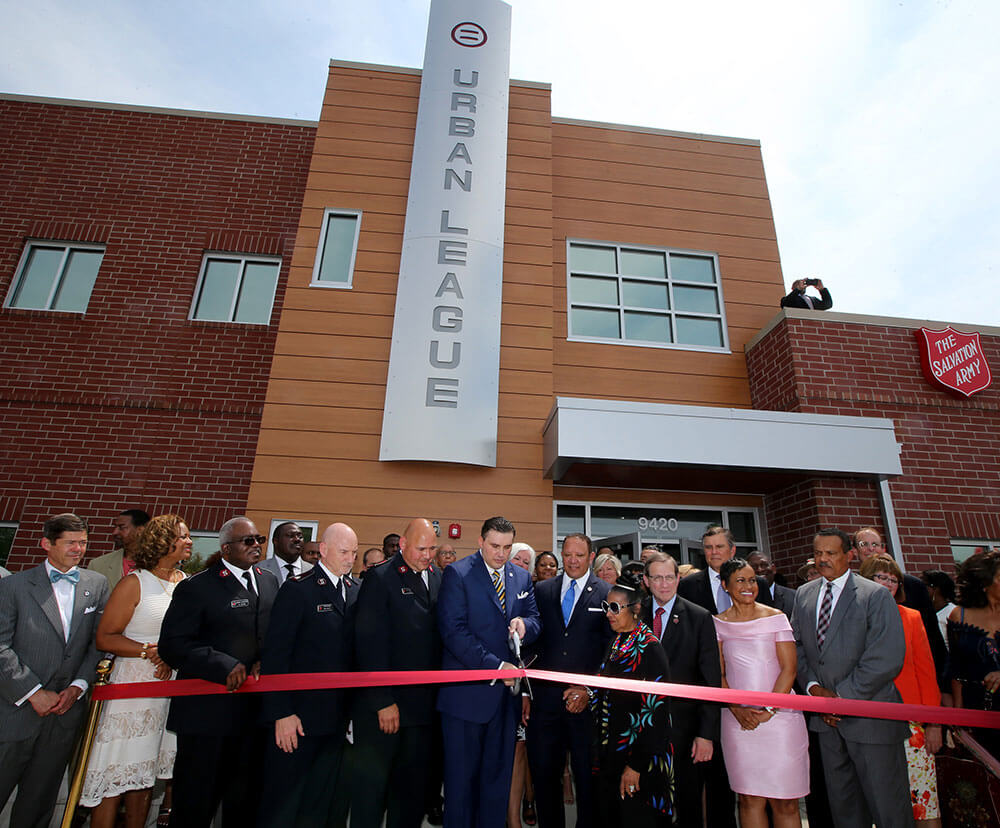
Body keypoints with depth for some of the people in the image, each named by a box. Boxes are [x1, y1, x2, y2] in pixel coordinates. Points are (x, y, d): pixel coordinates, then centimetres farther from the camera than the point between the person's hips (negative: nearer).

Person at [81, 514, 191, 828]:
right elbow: (104, 638, -8)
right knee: (115, 776, 0)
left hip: (173, 684, 5)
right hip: (134, 684, -4)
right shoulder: (134, 583, -7)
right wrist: (149, 651, -18)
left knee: (144, 773, 15)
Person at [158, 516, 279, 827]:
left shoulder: (269, 582, 7)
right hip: (207, 713, -5)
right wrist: (224, 666, -22)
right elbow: (172, 645, -15)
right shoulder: (196, 587, -10)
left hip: (253, 712, 5)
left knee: (245, 801, 20)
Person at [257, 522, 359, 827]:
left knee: (321, 802, 19)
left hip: (337, 717, 6)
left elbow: (353, 649, 7)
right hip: (297, 716, -6)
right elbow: (275, 654, -14)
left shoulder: (355, 591, 5)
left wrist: (352, 707, 4)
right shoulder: (298, 589, -13)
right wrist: (281, 713, -17)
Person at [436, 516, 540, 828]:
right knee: (461, 775, 9)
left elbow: (535, 621, 11)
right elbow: (454, 630, -16)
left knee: (498, 775, 17)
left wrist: (524, 624, -14)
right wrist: (496, 666, -19)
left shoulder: (522, 577, 7)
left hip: (506, 689, 5)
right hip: (466, 691, -5)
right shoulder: (457, 573, -10)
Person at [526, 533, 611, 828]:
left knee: (587, 776, 10)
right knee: (543, 773, 13)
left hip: (588, 700, -2)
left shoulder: (607, 594, -2)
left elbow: (612, 650, -3)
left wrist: (590, 689, -10)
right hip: (546, 697, 3)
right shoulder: (542, 590, 6)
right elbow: (533, 641, 8)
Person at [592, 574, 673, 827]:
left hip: (637, 759, -7)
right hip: (608, 753, 7)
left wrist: (636, 765, -19)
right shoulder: (615, 644, 6)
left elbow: (654, 711, -20)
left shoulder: (649, 649, -18)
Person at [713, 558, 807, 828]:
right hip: (738, 720, 1)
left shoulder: (775, 617, 0)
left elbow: (789, 668, -3)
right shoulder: (718, 623, 3)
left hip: (780, 715, -1)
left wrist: (768, 711, -10)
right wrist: (737, 709, -9)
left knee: (784, 802, 4)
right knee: (750, 798, 6)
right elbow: (718, 673, 4)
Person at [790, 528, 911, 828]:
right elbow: (797, 646, 10)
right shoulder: (803, 594, 7)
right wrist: (813, 687, -5)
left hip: (870, 716, -4)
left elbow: (887, 659, -16)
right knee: (842, 803, 16)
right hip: (827, 717, 5)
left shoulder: (876, 596, -9)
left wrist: (843, 696, -15)